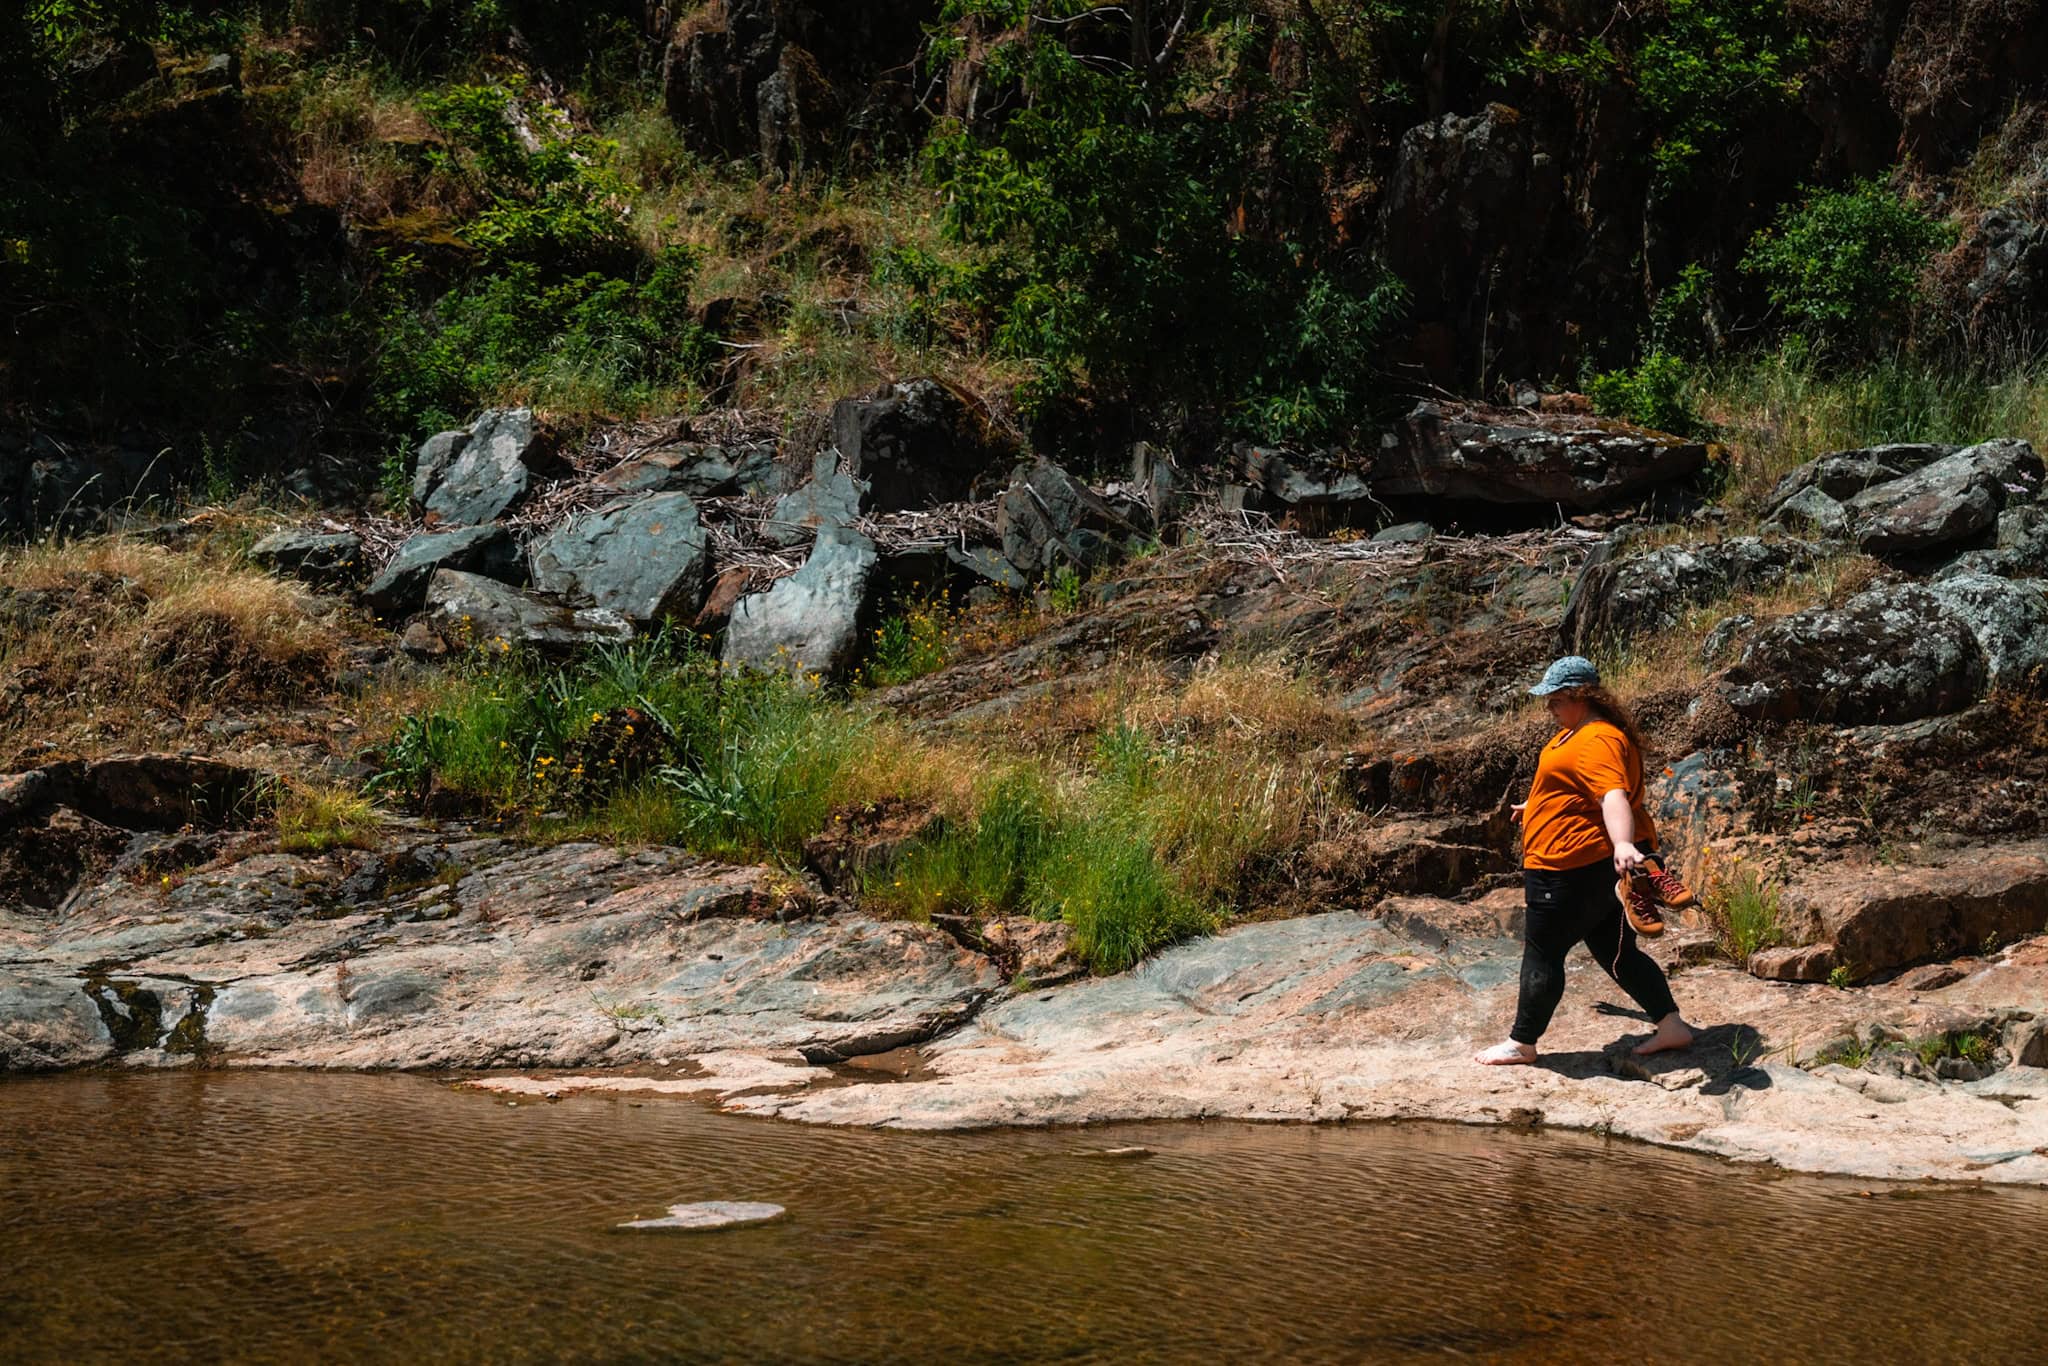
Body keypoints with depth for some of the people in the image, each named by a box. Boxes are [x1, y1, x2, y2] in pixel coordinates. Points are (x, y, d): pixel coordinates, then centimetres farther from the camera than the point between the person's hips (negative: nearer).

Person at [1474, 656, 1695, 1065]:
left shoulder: (1598, 741, -20)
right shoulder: (1578, 731, 14)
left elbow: (1614, 796, -37)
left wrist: (1622, 843, -53)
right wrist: (1535, 806, 50)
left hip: (1575, 870, -11)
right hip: (1597, 864, 11)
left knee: (1541, 951, 2)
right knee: (1617, 951, 14)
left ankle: (1522, 1043, 13)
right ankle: (1672, 1026, 15)